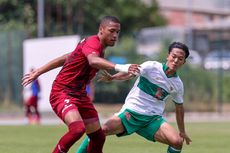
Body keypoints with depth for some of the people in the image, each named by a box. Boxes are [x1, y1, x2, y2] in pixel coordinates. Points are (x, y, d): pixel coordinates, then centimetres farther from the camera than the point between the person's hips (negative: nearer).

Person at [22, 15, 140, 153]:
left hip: (80, 95, 10)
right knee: (78, 129, -32)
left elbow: (65, 58, 18)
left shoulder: (99, 47, 11)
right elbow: (93, 61, -43)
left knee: (98, 137, 8)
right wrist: (119, 67, -58)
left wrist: (37, 73, 23)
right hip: (62, 93, -10)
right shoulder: (93, 43, -18)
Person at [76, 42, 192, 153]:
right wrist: (112, 78, -39)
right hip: (131, 112, -3)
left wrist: (182, 131, 25)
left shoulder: (178, 84, 6)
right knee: (104, 130, -25)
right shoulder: (152, 67, -7)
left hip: (153, 119, 3)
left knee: (178, 141, -19)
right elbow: (129, 73, -20)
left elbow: (179, 107, 20)